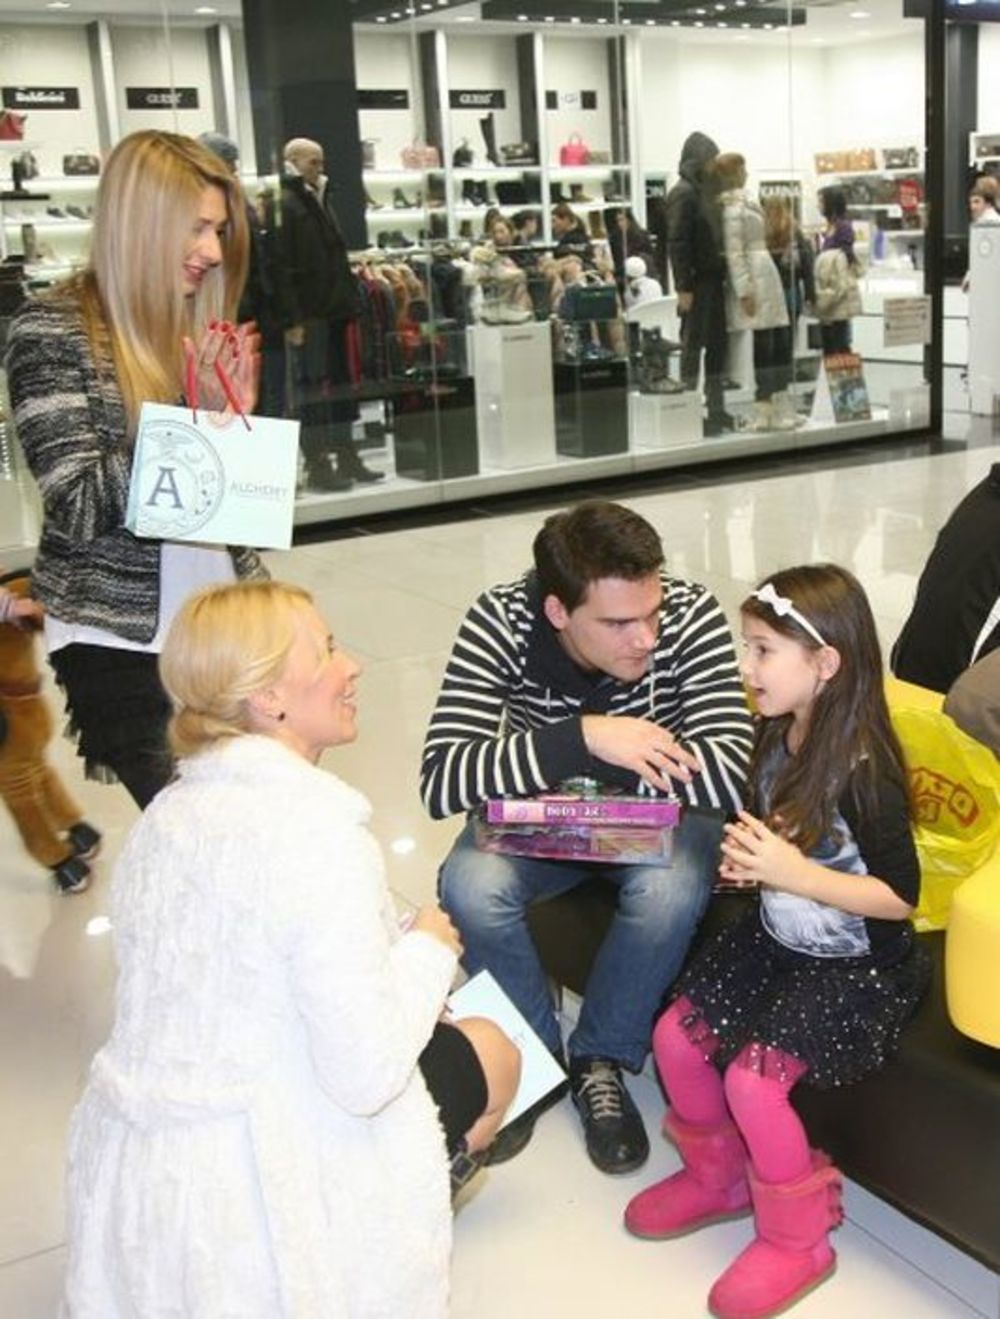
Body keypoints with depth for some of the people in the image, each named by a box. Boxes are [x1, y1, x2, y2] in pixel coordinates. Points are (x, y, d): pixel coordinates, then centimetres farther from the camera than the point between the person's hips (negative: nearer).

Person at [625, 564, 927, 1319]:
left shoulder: (864, 769, -26)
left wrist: (793, 873, -29)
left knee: (752, 1076, -18)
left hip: (856, 965, -8)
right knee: (675, 1037, 3)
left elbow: (900, 896, -22)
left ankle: (798, 1241, 8)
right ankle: (718, 1179, 28)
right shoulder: (776, 735, -2)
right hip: (777, 939, 8)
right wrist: (748, 860, -4)